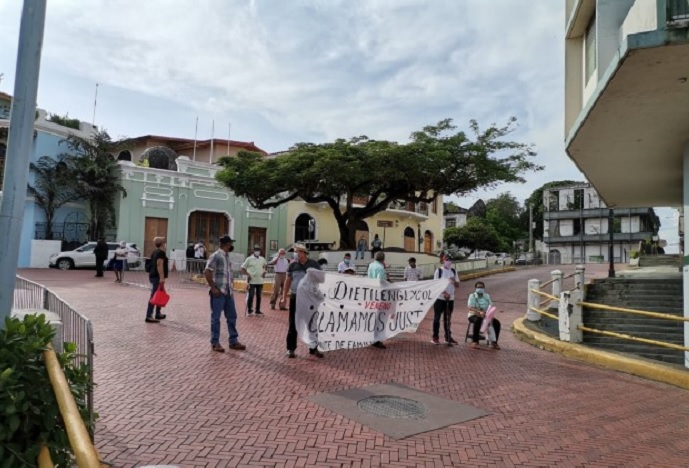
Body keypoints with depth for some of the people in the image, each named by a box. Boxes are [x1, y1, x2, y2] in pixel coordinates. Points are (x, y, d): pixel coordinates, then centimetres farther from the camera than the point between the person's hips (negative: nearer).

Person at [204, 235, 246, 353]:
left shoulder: (227, 256, 13)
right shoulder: (216, 256, -10)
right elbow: (207, 272, -15)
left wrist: (230, 287, 11)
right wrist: (213, 288, -15)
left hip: (228, 292, 8)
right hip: (218, 292, -8)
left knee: (232, 317, 12)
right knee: (216, 318, 3)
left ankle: (233, 341, 21)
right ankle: (215, 343, 13)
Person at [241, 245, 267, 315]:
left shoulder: (262, 259, 7)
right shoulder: (249, 259, -6)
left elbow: (266, 265, 26)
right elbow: (243, 268, -4)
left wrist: (264, 272, 12)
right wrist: (247, 274, -14)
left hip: (260, 281, 4)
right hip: (252, 281, -4)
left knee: (259, 296, 9)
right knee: (251, 296, -1)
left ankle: (258, 310, 18)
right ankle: (249, 310, 9)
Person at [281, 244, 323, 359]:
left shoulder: (314, 264, -3)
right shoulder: (293, 265, 1)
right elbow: (288, 281, 7)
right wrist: (284, 296, 3)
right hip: (295, 297, 1)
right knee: (293, 324, 5)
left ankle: (313, 348, 20)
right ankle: (291, 349, 14)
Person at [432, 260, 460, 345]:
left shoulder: (453, 271, 7)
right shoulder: (439, 271, -6)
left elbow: (457, 285, 8)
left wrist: (454, 281, -15)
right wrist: (444, 293, -21)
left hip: (450, 298, 4)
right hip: (440, 298, -4)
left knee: (448, 318, 12)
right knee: (437, 317, 1)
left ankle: (448, 337, 20)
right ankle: (435, 337, 9)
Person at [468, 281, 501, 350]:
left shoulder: (487, 296, 14)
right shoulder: (472, 296, -1)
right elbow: (470, 308, -15)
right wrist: (479, 312, -33)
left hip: (486, 315, 5)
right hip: (474, 315, -5)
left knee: (497, 323, -18)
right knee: (478, 321, -38)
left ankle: (494, 342, -8)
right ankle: (474, 341, -26)